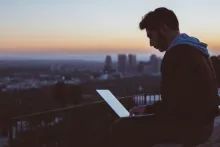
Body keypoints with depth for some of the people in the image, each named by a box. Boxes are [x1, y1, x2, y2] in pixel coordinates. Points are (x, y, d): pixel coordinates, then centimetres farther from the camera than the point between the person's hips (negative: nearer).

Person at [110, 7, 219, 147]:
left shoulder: (178, 53, -19)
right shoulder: (193, 49, 14)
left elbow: (174, 103, -21)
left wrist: (148, 109, -5)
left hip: (190, 126, -10)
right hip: (201, 122, 11)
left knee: (120, 128, -9)